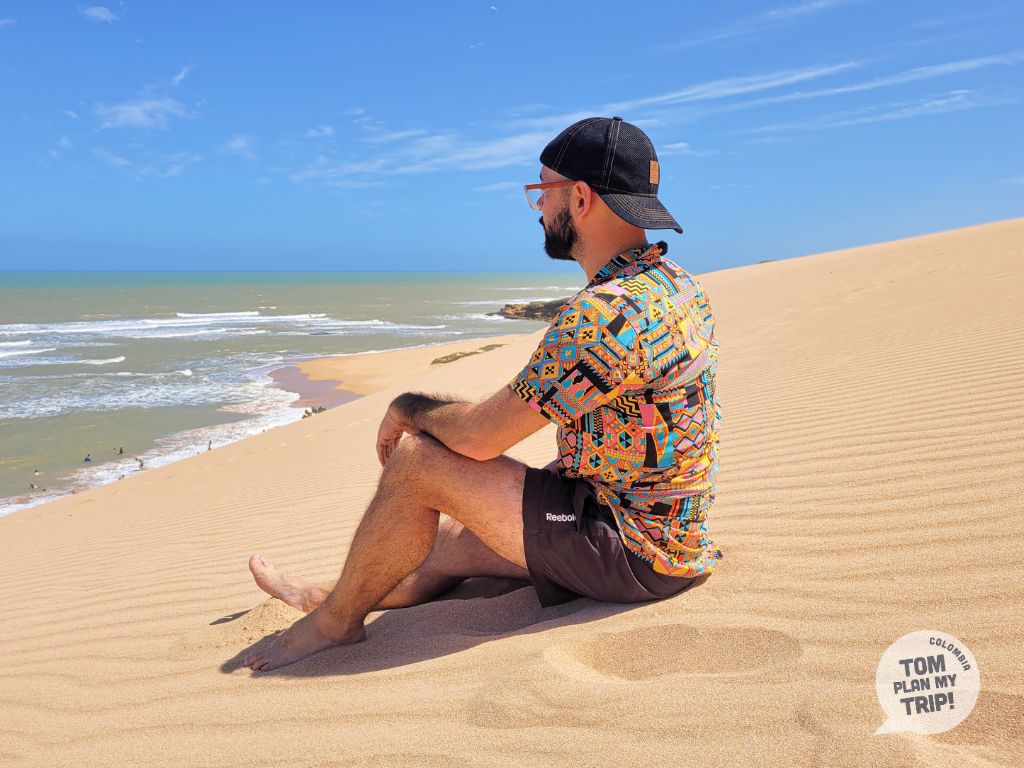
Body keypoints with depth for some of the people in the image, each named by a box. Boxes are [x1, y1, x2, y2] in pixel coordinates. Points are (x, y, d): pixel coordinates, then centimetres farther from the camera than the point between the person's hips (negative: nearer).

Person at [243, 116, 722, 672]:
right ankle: (332, 597, 38)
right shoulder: (670, 281, 7)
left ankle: (333, 621, 10)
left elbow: (481, 435, -22)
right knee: (454, 540, 19)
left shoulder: (609, 309, -27)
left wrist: (407, 407, -2)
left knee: (416, 459, -10)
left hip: (631, 552, -10)